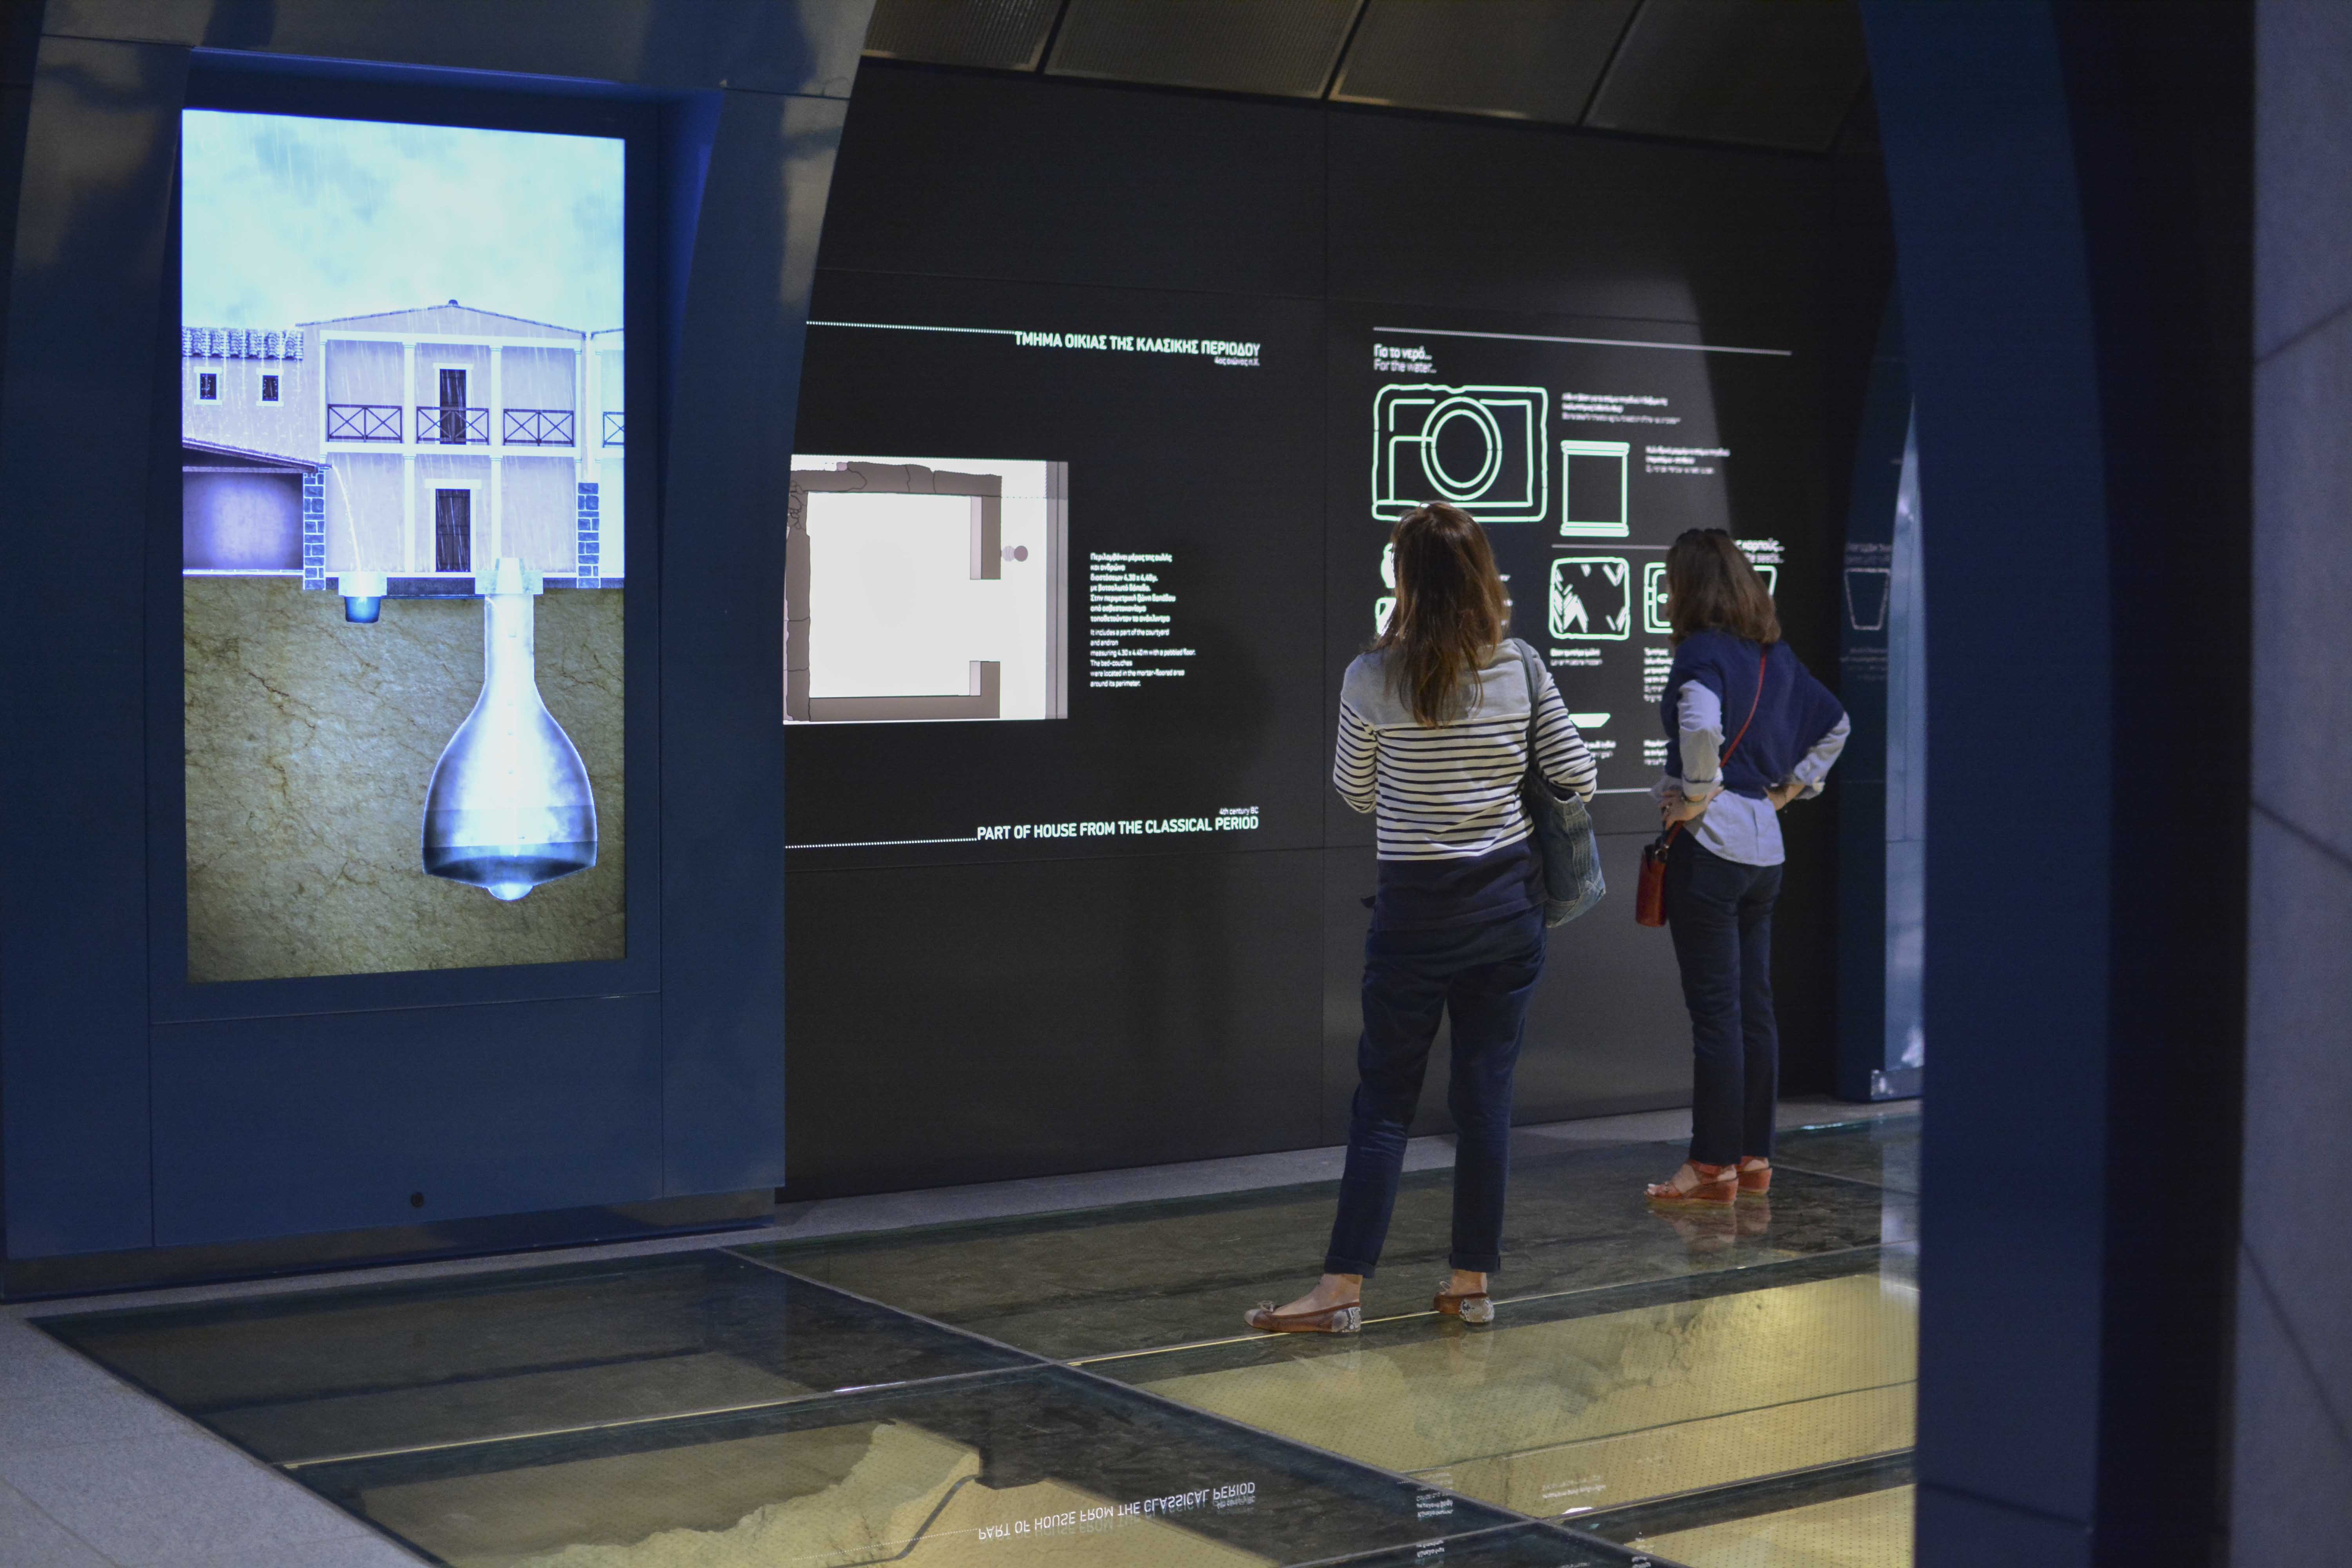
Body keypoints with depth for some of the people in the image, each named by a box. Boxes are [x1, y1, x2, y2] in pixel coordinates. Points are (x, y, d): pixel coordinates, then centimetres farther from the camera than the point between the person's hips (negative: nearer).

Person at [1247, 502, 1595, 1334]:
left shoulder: (1373, 679, -11)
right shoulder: (1522, 667, -3)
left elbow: (1355, 793, 1)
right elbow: (1578, 780, 1)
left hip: (1417, 907, -3)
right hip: (1509, 901, 3)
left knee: (1384, 1099, 4)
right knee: (1486, 1094, 8)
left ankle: (1343, 1286, 3)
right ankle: (1472, 1280, 14)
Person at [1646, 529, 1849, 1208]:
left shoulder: (1703, 651, -12)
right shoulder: (1774, 654, 13)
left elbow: (1701, 724, -33)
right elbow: (1834, 724, 25)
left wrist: (1696, 794, -18)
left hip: (1710, 843, -8)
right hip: (1765, 842, 8)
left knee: (1715, 1009, -4)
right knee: (1755, 1006, 12)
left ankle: (1714, 1166, 1)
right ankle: (1754, 1158, 18)